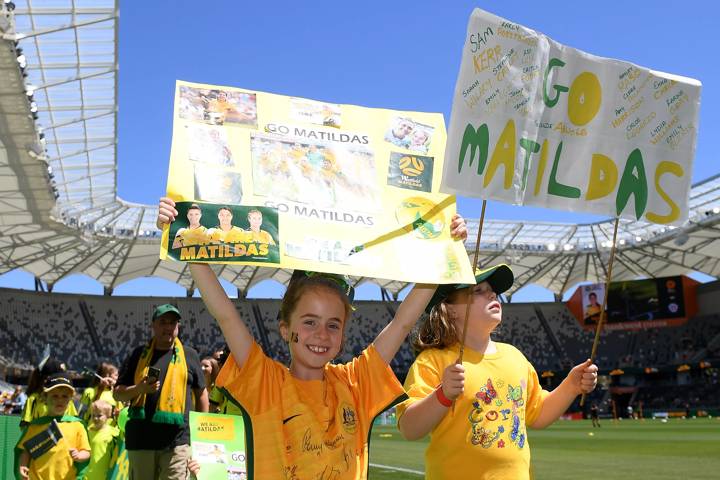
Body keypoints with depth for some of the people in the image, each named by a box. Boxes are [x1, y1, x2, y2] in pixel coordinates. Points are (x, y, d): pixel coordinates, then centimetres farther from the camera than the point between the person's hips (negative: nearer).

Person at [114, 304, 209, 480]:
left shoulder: (189, 355, 10)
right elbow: (118, 393, 11)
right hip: (141, 437, 2)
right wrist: (139, 389, -11)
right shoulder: (139, 354, 11)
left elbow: (201, 393, 15)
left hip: (177, 440, -1)